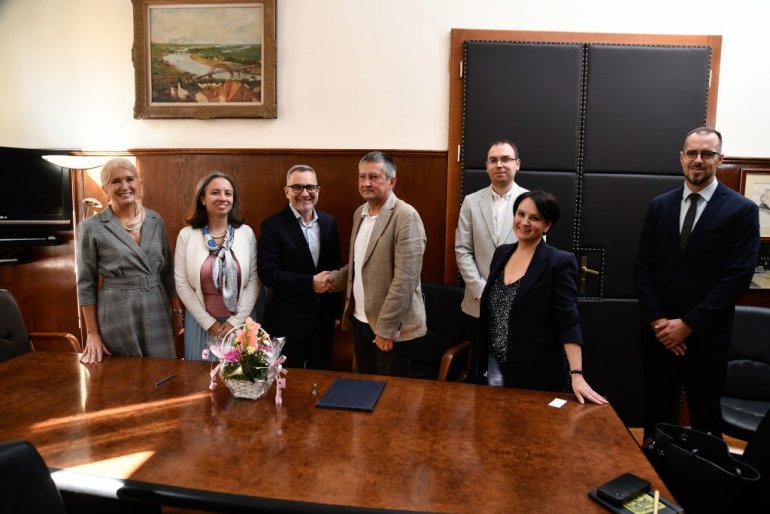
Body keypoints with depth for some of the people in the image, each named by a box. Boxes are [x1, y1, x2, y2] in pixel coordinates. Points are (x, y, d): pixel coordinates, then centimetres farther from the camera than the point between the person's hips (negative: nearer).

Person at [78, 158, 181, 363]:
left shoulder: (155, 221, 5)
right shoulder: (91, 227, -5)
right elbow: (86, 285, -2)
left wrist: (177, 310, 11)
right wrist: (92, 333, -3)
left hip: (157, 315, 3)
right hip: (117, 318, -3)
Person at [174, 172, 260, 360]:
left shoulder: (246, 233, -4)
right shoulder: (186, 235, -5)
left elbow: (254, 280, -4)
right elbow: (182, 284, -4)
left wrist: (235, 321, -8)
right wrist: (209, 323, -7)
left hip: (240, 320, 0)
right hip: (201, 321, 0)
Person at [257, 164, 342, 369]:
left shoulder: (329, 222, 4)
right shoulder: (272, 226, -11)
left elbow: (335, 267, 10)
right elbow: (268, 273, -17)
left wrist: (337, 310, 11)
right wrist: (310, 283, -21)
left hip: (323, 317, 5)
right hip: (289, 321, -4)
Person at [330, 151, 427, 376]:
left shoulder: (406, 216, -16)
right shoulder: (360, 213, 9)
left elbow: (405, 277, -21)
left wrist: (386, 328, -20)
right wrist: (334, 278, 0)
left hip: (389, 325, -7)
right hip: (359, 320, 7)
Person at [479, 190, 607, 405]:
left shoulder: (559, 262, -12)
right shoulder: (501, 253, 6)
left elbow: (568, 323, -16)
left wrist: (577, 375, -23)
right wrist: (487, 361, 14)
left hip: (536, 374, -5)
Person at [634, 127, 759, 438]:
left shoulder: (742, 210, -5)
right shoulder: (659, 206, 6)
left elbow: (738, 277, -11)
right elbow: (642, 265, 3)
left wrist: (688, 324, -14)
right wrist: (656, 320, -7)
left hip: (706, 334, -3)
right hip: (657, 330, 3)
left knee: (704, 415, 12)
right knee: (657, 409, 14)